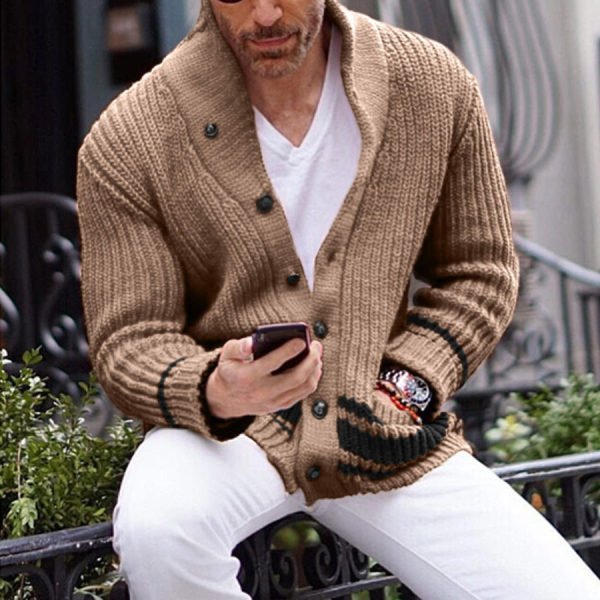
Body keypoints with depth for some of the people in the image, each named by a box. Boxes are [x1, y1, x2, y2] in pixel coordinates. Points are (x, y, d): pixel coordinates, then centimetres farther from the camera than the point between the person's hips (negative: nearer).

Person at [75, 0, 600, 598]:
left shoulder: (436, 86, -2)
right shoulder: (125, 143, -10)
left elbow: (478, 271, 10)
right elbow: (129, 342, -7)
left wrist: (411, 383, -6)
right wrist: (212, 392, -29)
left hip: (383, 434, 2)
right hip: (222, 428, -1)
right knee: (154, 532, -36)